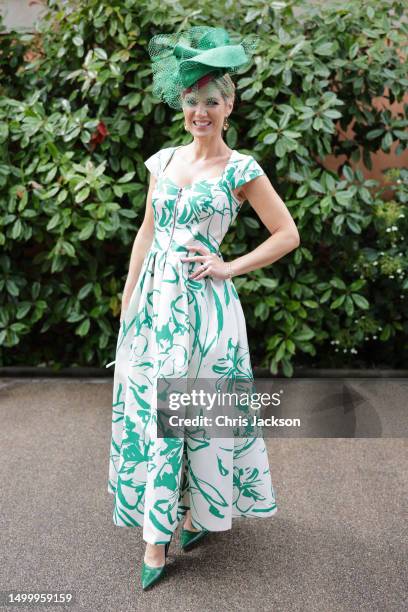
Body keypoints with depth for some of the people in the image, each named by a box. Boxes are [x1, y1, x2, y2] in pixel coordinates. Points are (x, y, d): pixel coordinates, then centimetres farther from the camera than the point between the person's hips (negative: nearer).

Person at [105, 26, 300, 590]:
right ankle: (156, 537, 21)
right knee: (148, 407, 6)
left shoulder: (241, 169, -3)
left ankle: (199, 509, 24)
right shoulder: (163, 160, 10)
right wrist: (128, 301, 12)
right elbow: (146, 233, 14)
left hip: (203, 305, -5)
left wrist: (230, 268, -7)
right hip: (154, 299, 5)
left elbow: (288, 234, -1)